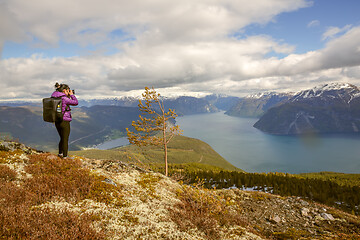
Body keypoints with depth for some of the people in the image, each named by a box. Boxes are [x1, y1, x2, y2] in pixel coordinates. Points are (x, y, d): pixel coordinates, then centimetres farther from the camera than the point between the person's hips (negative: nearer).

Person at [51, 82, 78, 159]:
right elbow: (76, 102, -11)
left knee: (62, 138, 23)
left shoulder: (54, 97, 6)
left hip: (57, 121, 8)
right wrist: (72, 95, 1)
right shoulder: (64, 98, -18)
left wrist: (68, 96, 11)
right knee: (65, 140, 5)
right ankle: (65, 157, 13)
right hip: (64, 121, -8)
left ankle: (60, 153, 34)